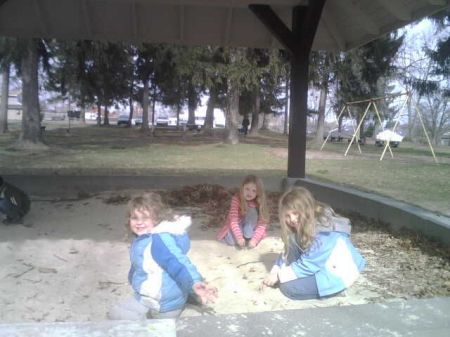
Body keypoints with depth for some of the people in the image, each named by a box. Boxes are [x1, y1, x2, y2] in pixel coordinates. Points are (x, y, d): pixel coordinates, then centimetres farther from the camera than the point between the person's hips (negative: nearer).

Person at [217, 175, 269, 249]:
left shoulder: (259, 203, -20)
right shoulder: (236, 199, -24)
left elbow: (262, 224, -22)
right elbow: (233, 220, -29)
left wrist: (254, 240, -36)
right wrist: (239, 237, -40)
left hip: (250, 226, 2)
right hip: (237, 225, -1)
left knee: (252, 210, -28)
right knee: (231, 241, -31)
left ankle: (248, 236, -17)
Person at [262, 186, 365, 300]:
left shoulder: (324, 233, -28)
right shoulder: (300, 226, -3)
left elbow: (308, 265, -26)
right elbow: (289, 253, 0)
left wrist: (279, 276, -17)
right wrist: (274, 273, -12)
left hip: (337, 273, -9)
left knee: (288, 287, -16)